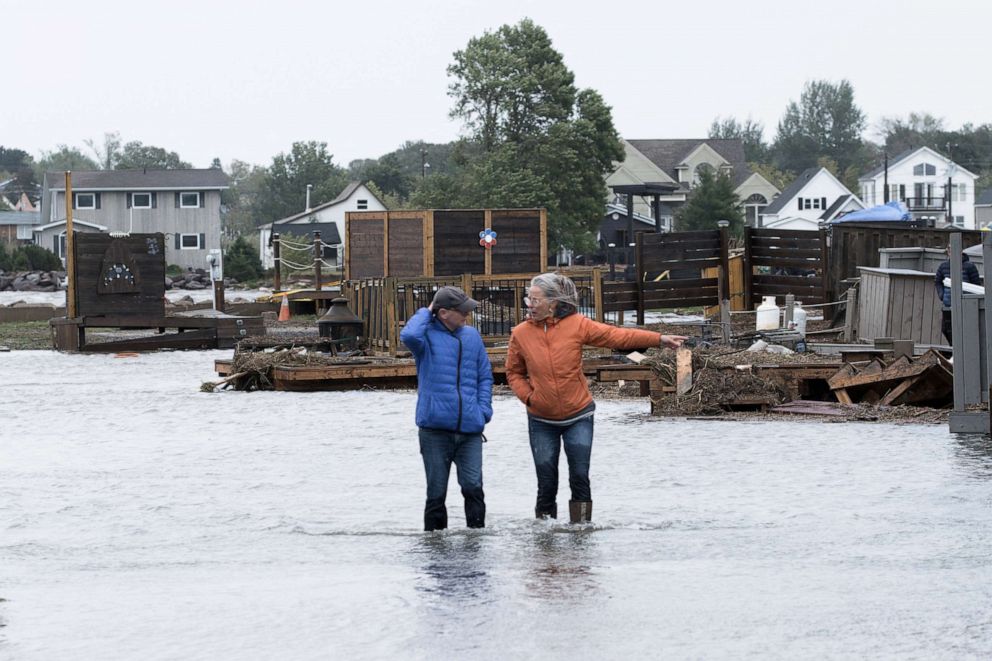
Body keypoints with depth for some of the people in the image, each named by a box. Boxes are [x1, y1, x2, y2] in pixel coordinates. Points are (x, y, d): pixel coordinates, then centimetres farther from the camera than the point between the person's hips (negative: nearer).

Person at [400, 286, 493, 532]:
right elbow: (409, 336, -25)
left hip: (469, 428, 3)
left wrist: (483, 410, 5)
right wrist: (425, 313, -6)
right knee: (436, 491, 4)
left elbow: (485, 376, 19)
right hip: (435, 428, -3)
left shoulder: (472, 336, 13)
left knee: (473, 487, -6)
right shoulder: (428, 335, -1)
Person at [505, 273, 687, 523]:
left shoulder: (577, 325, -9)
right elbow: (514, 372, 8)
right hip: (542, 421, 1)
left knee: (580, 477, -3)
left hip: (578, 416, -1)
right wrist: (528, 396, -10)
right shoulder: (521, 333, -5)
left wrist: (659, 339, -15)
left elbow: (618, 335, -9)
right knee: (546, 483, 3)